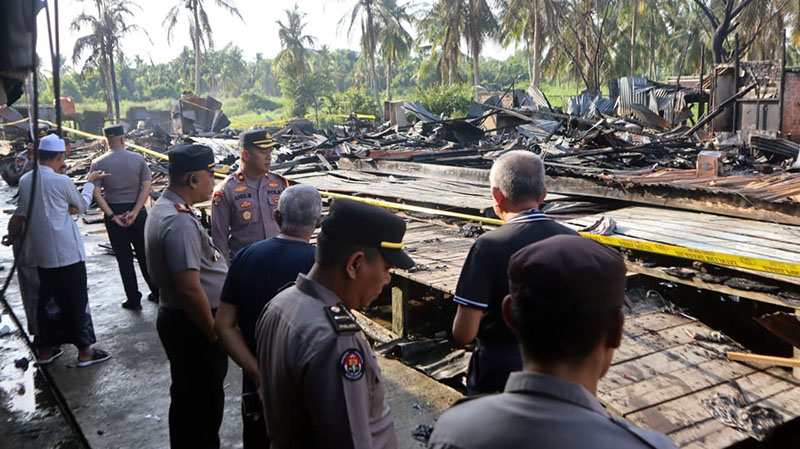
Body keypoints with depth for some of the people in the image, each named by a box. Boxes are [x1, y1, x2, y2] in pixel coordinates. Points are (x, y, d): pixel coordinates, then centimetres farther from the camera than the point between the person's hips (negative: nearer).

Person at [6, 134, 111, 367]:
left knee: (46, 299, 16)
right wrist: (90, 181, 14)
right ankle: (85, 350, 10)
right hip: (67, 253, -6)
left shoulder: (25, 180, 3)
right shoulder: (61, 181, -15)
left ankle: (46, 348, 26)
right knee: (76, 301, 2)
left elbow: (20, 215, 11)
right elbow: (82, 205, 1)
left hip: (41, 254, 6)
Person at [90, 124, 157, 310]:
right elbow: (146, 187, -9)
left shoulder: (98, 163, -5)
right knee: (145, 254, 13)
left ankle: (134, 300, 13)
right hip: (137, 212, 1)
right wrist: (134, 212, -12)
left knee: (124, 258, 8)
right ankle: (157, 293, 21)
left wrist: (112, 216, -11)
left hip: (113, 214, -1)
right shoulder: (138, 159, -3)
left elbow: (96, 194, -11)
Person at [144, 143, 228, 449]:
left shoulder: (163, 208, 8)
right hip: (193, 326, -10)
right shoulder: (180, 221, -25)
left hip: (177, 318, 10)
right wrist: (215, 334, -18)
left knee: (188, 398, 24)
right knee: (203, 401, 5)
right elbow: (190, 289, -29)